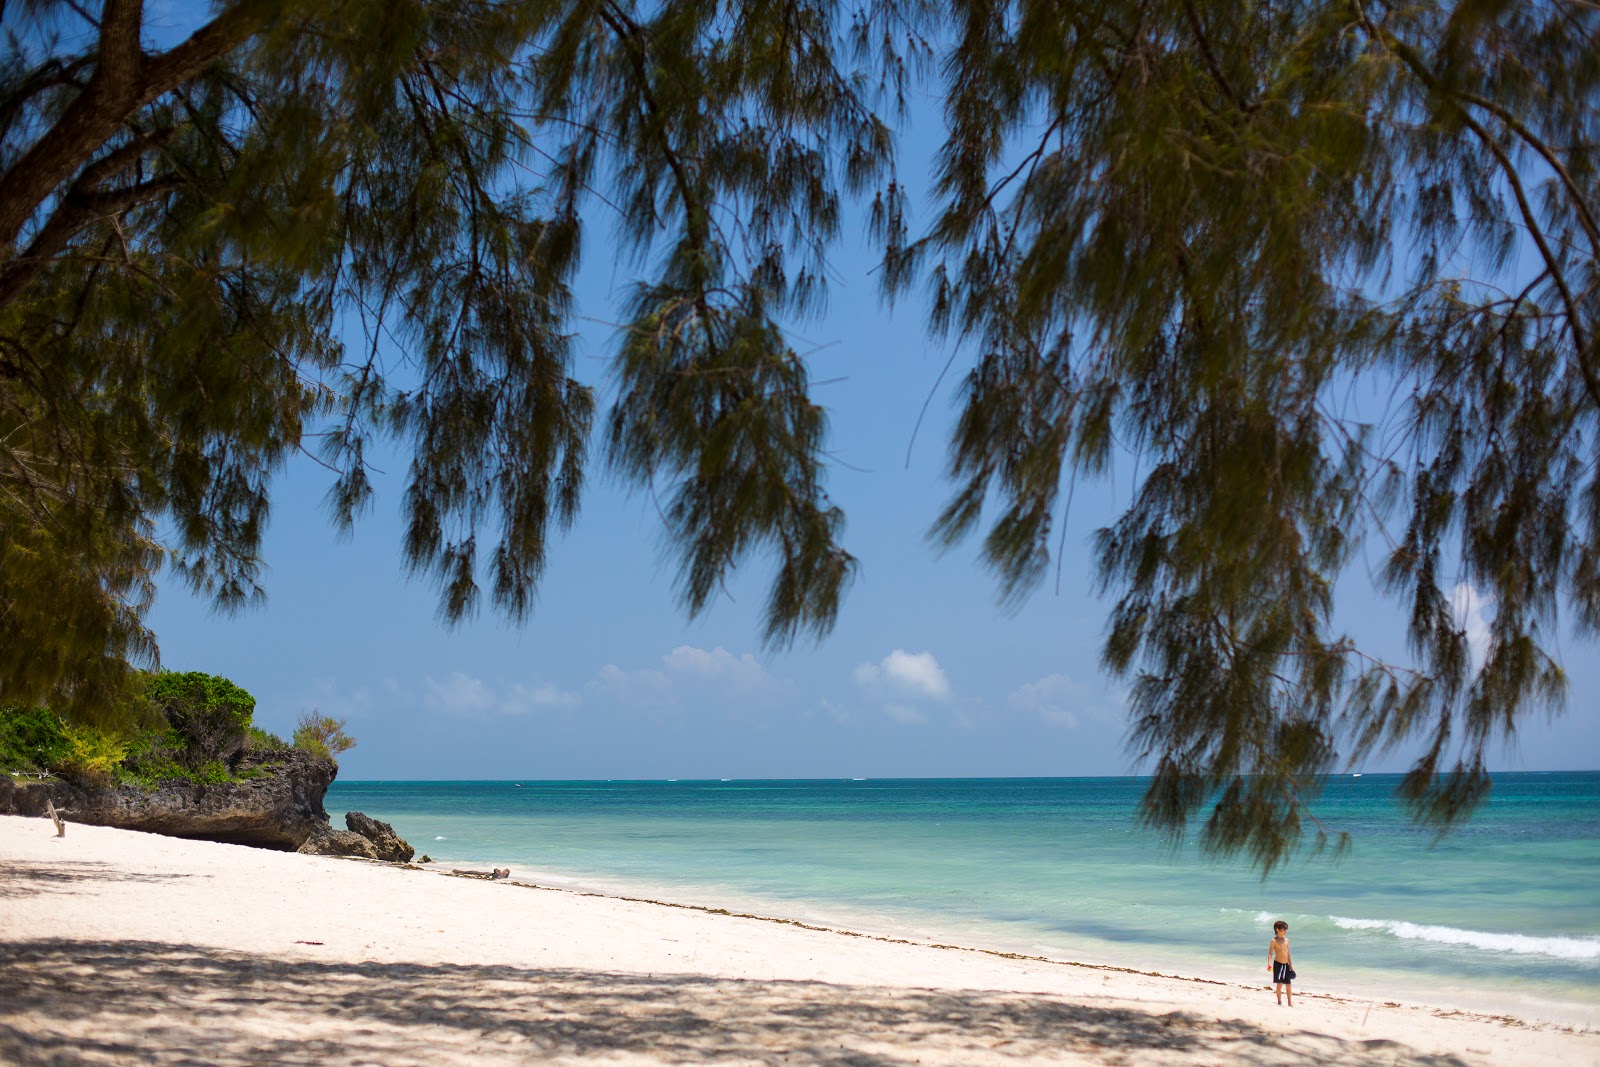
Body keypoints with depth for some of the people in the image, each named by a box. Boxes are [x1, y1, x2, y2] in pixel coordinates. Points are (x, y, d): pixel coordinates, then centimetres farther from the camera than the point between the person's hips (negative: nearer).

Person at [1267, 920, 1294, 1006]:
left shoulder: (1286, 940, 9)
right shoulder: (1274, 941, -9)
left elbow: (1288, 953, 16)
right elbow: (1270, 953, -13)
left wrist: (1290, 965, 16)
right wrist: (1269, 964, -27)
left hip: (1286, 964, 6)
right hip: (1278, 964, -6)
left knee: (1289, 984, 8)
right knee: (1279, 984, -4)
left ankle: (1290, 1002, 20)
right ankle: (1279, 1002, 8)